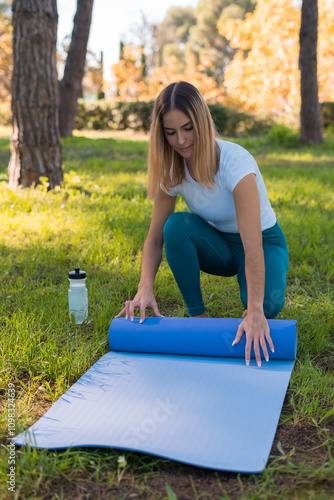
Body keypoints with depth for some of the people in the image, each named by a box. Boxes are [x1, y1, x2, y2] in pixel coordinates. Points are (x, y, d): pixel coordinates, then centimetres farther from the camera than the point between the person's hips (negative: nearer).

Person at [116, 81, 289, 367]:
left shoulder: (236, 162, -31)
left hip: (264, 242, -4)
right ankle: (197, 316, -11)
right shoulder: (171, 171, -15)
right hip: (220, 244, 4)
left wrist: (255, 311, -48)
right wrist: (145, 288, -31)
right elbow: (155, 238, -13)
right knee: (177, 225, -28)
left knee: (266, 304, -34)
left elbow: (252, 244, -40)